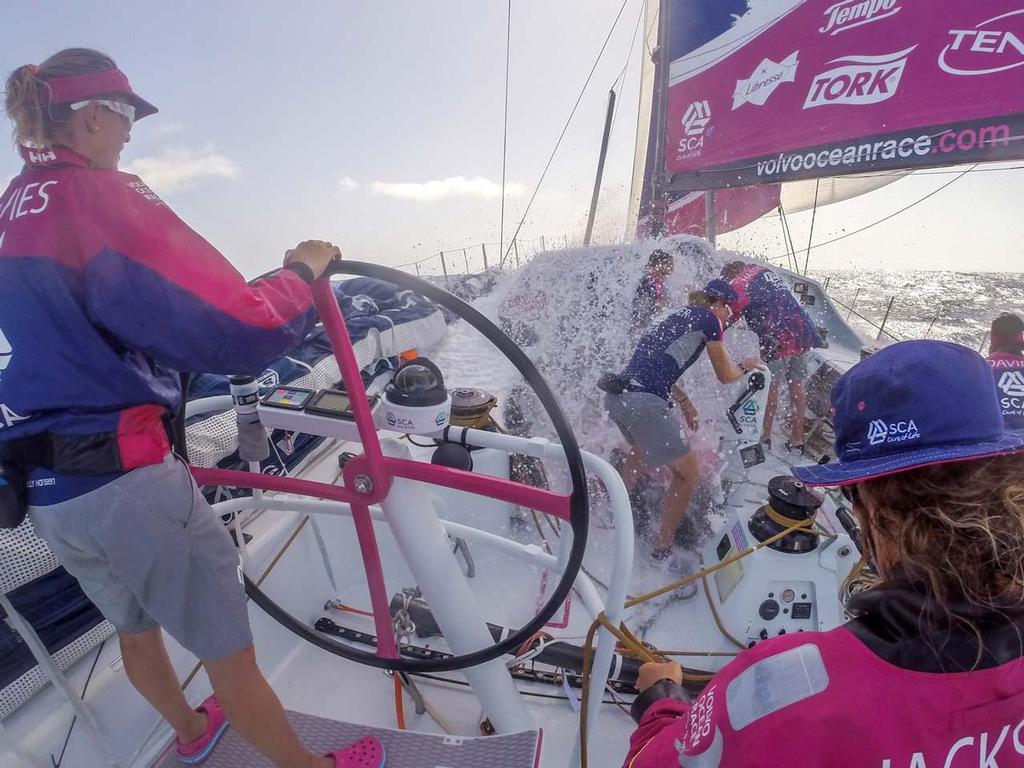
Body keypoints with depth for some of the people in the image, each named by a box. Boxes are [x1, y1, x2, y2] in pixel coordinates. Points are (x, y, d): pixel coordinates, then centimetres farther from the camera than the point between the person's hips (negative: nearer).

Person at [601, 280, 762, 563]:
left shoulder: (679, 316, 27)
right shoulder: (709, 319, 5)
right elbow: (725, 376, 13)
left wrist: (684, 401, 32)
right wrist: (745, 366, 34)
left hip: (615, 396, 9)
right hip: (644, 402, -9)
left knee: (642, 449, 37)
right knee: (687, 473, 10)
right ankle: (662, 549, 17)